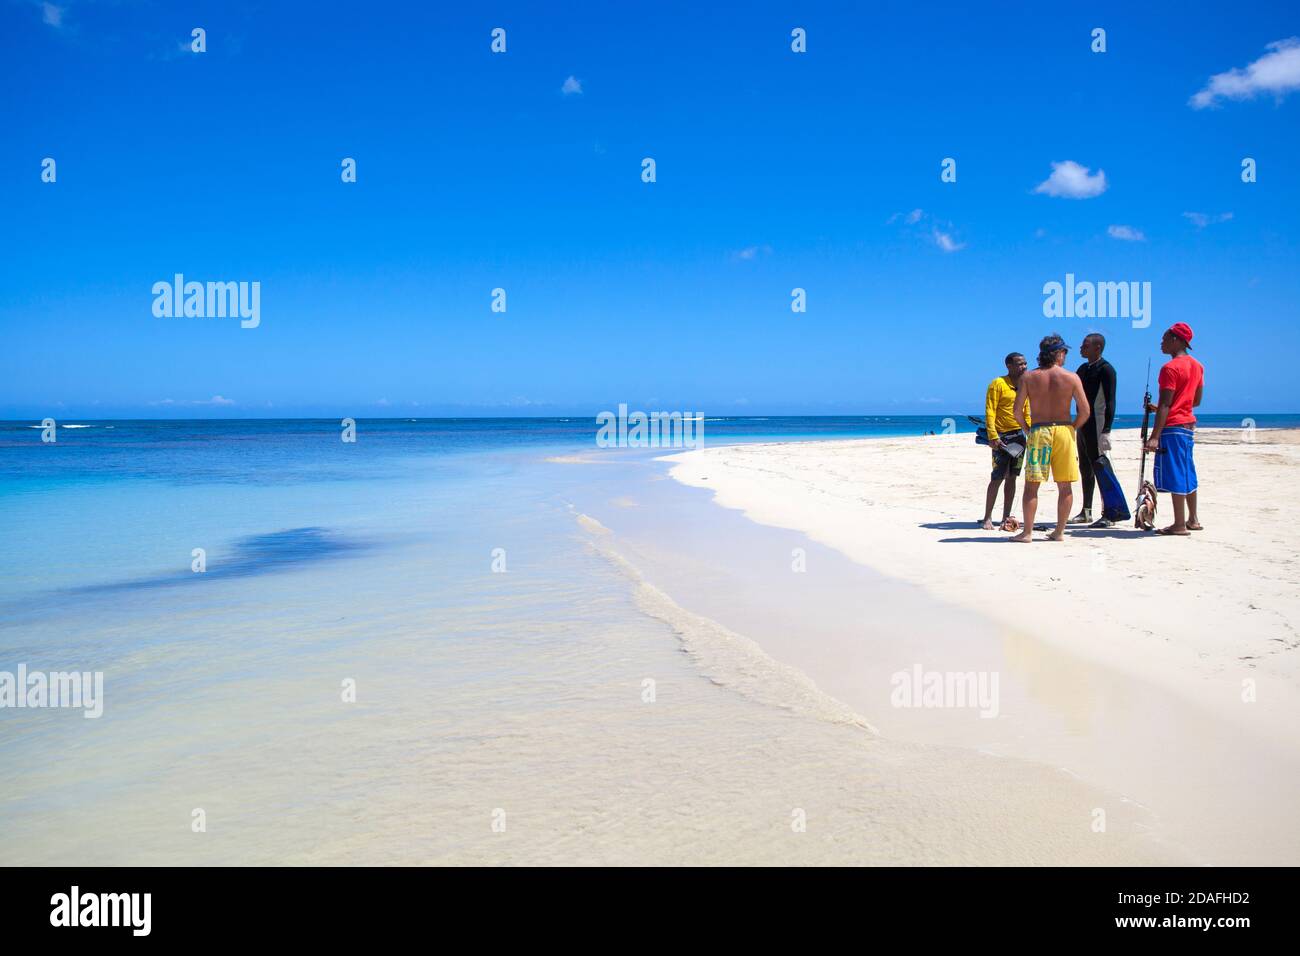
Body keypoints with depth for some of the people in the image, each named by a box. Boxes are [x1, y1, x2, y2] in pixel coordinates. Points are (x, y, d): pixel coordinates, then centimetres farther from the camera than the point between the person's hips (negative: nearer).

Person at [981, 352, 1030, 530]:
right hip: (1002, 436, -6)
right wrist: (993, 436, -20)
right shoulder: (998, 384, -7)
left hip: (1019, 436, 6)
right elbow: (990, 411, -12)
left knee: (1011, 477, 7)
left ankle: (1006, 518, 12)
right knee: (997, 478, -7)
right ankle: (987, 518, 1)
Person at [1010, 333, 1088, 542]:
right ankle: (1060, 532, 13)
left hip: (1038, 432, 0)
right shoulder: (1071, 377, -1)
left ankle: (1027, 532, 1)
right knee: (1065, 486, 9)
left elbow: (1018, 411, -5)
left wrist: (1028, 429, 9)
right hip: (1064, 431, 0)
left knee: (1031, 485, 4)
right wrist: (1071, 428, 11)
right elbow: (1085, 411, -3)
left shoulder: (1028, 377, 0)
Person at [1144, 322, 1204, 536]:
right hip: (1189, 424, 9)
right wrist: (1159, 409, 24)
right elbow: (1197, 400, 19)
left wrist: (1155, 436, -20)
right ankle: (1192, 520, 21)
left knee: (1175, 476, -6)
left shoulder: (1170, 368, -14)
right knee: (1187, 474, 16)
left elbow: (1165, 404, -19)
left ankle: (1179, 525, -5)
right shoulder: (1197, 366, 12)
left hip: (1173, 427, -9)